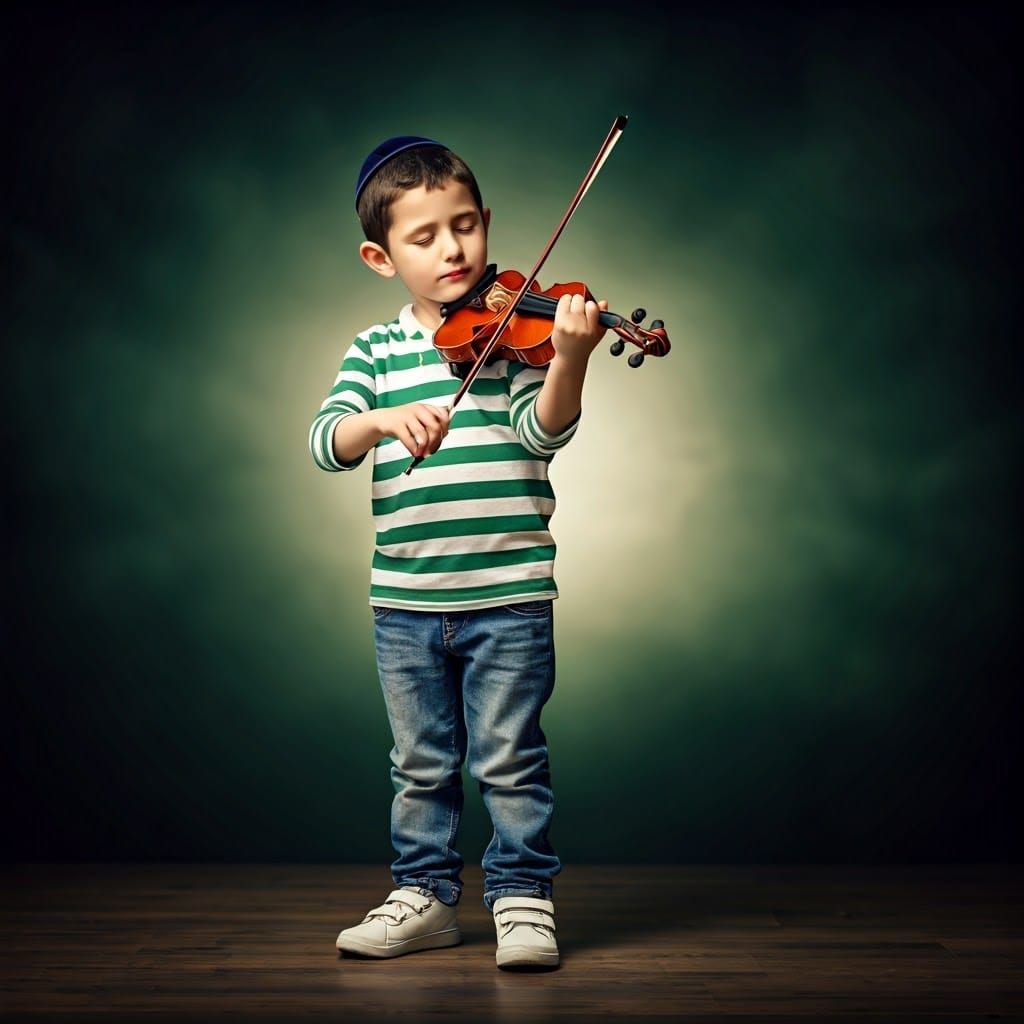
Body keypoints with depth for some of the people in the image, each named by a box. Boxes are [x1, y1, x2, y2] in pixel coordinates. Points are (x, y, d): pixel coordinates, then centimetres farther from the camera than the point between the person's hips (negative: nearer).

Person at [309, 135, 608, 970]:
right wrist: (383, 418, -26)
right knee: (422, 765, 14)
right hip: (405, 599, 3)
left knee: (510, 760, 3)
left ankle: (525, 896, 17)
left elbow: (543, 431, -14)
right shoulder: (375, 351, 7)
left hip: (509, 593, -3)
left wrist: (569, 360, -33)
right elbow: (325, 443, -5)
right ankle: (425, 893, 29)